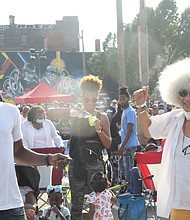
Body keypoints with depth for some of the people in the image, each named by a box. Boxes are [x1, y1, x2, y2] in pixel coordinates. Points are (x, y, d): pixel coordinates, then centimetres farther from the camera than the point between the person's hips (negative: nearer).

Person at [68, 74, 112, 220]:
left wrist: (99, 130, -12)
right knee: (76, 204, 4)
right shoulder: (76, 115, 7)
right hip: (77, 163, 1)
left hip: (95, 163, -1)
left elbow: (108, 145, 4)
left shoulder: (102, 117, 5)